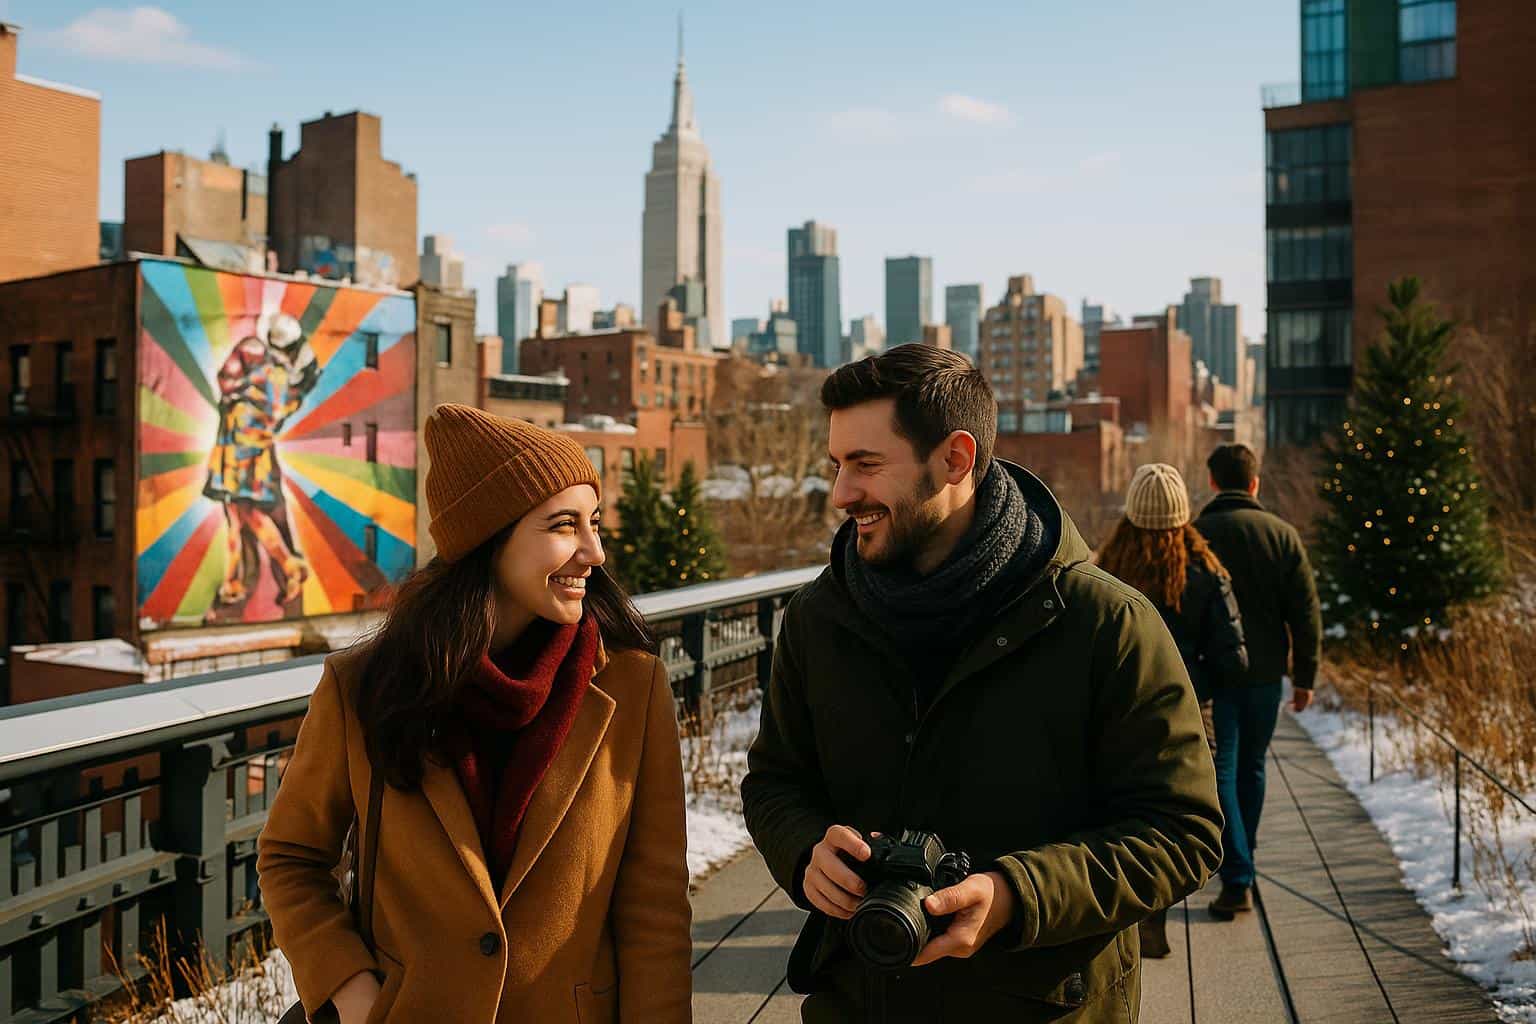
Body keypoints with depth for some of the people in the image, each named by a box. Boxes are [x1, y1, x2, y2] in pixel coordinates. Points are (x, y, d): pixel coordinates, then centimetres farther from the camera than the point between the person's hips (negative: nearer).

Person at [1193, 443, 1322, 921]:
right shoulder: (1283, 534, 1)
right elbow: (1306, 612, 1)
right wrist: (1306, 675, 8)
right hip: (1266, 672, 4)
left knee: (1220, 773, 0)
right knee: (1251, 768, 19)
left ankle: (1237, 880, -7)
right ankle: (1241, 860, 33)